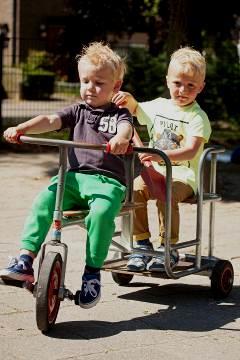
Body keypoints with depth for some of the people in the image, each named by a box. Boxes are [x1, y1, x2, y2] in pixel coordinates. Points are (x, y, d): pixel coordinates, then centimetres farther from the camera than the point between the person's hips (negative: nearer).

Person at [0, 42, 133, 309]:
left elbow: (126, 127, -13)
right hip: (74, 176, 3)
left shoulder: (119, 113, 11)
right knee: (43, 202, -25)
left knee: (101, 212, -34)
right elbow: (50, 121, 4)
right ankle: (25, 259, -26)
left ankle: (92, 272, -21)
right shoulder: (77, 111, 20)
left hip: (108, 180, -3)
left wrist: (121, 139, -39)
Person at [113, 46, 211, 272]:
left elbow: (190, 150, -22)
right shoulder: (157, 107, 12)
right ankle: (142, 244, -14)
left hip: (184, 176, -5)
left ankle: (168, 249, -18)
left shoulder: (197, 117, -7)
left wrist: (161, 155, -38)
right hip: (154, 171, 5)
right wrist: (128, 98, 6)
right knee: (135, 189, -25)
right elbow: (133, 110, 31)